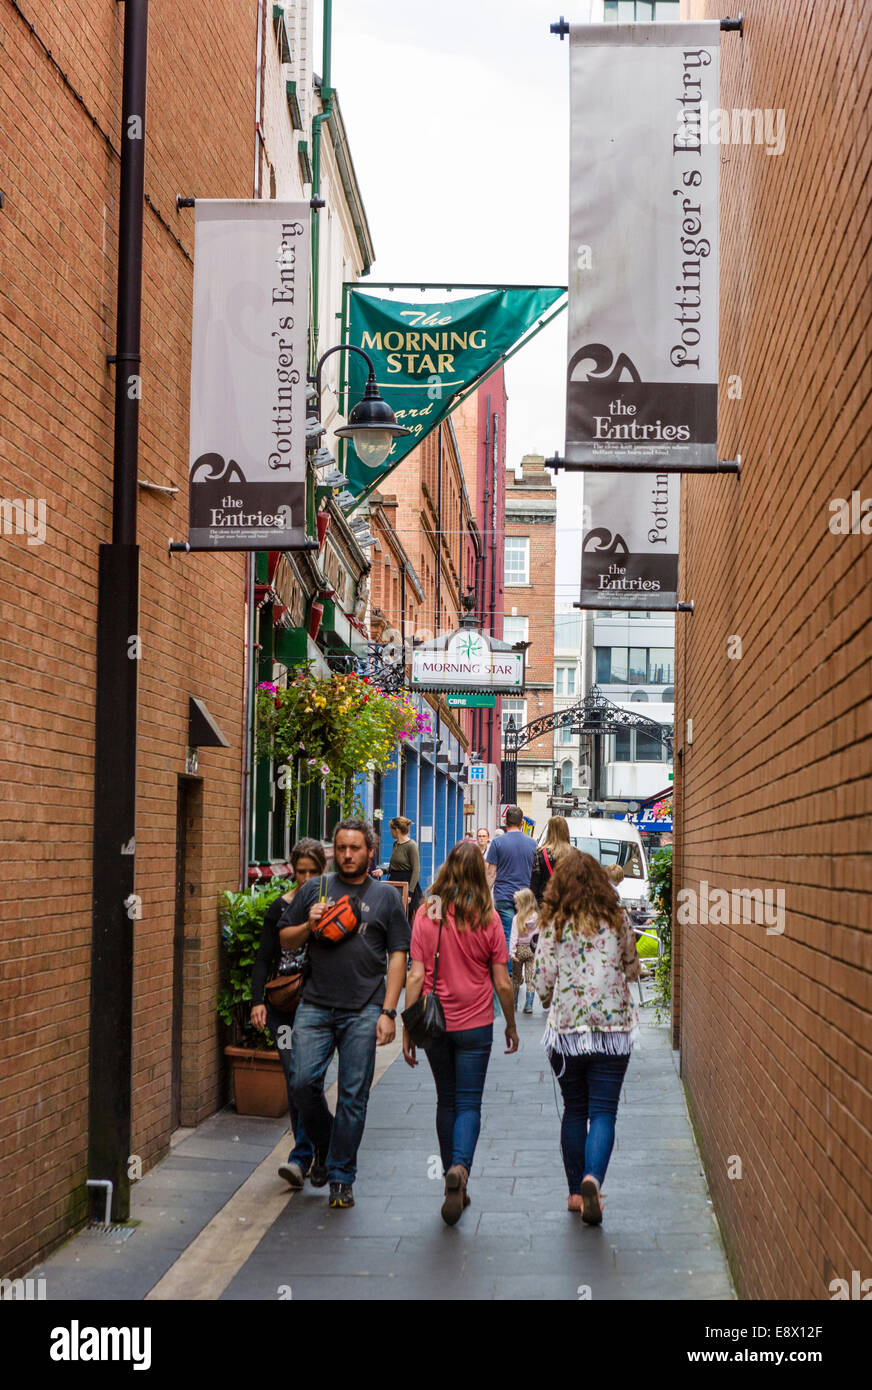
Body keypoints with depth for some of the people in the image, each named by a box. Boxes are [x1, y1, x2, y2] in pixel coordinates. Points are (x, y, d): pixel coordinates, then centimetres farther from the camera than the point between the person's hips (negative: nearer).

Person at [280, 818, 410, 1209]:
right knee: (303, 1082, -7)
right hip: (315, 1005, 1)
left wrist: (388, 1011, -3)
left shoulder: (386, 896, 7)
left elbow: (397, 956, 5)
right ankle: (324, 1145, 21)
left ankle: (341, 1177, 10)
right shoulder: (314, 890, 10)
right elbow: (285, 939, 16)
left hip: (363, 1011, -1)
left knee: (353, 1095, 0)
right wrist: (309, 925, -6)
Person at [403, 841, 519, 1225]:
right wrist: (511, 1024, 10)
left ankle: (454, 1184, 22)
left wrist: (407, 1028, -1)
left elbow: (416, 976, -7)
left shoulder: (426, 915, -6)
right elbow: (502, 982, -4)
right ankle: (460, 1168, -22)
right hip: (475, 1024, -2)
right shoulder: (487, 919, -7)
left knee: (446, 1102, 16)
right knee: (469, 1103, 3)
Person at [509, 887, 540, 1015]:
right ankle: (528, 1005, 1)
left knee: (516, 978, 12)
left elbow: (514, 936, -12)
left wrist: (512, 952, -9)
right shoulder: (537, 917, -4)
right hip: (532, 950, 2)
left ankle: (514, 1004, 19)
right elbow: (539, 936, -1)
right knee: (530, 978, 5)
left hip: (520, 949, -2)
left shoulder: (517, 918, -11)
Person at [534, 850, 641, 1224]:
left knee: (574, 1110, 13)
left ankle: (576, 1191, 18)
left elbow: (543, 982, -5)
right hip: (613, 1025, 0)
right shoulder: (617, 920, 0)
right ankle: (592, 1179, -22)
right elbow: (632, 969, 12)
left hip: (566, 1026, 0)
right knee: (603, 1112, 0)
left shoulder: (553, 925, -5)